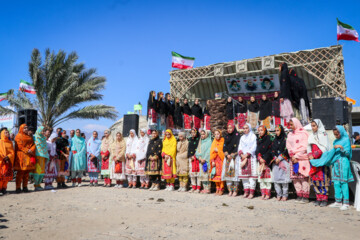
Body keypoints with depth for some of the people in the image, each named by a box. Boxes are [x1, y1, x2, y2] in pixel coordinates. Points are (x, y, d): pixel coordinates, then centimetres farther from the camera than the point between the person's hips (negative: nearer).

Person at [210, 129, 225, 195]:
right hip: (215, 160, 4)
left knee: (221, 174, -8)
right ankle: (217, 189, 12)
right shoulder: (214, 142, 12)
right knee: (215, 175, 3)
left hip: (221, 160, -4)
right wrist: (212, 161, 0)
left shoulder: (223, 141, -3)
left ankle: (221, 190, -1)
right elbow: (211, 152, 9)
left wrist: (218, 151, -10)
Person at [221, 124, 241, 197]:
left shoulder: (237, 136, 1)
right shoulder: (226, 137, 15)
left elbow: (237, 147, -7)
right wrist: (227, 155, -5)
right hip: (227, 157, 5)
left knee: (234, 173, -9)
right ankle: (230, 190, 3)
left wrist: (232, 155, -11)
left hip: (235, 157, -5)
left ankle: (235, 191, -5)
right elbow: (224, 147, 10)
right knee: (227, 173, -1)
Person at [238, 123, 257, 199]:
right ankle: (246, 191, 5)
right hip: (243, 158, 5)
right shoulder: (242, 137, 20)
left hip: (251, 157, -5)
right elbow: (240, 147, 12)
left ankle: (251, 192, -10)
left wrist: (246, 155, -12)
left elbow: (253, 147, -5)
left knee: (251, 174, -9)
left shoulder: (253, 136, 4)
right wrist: (241, 154, -6)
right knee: (244, 174, 1)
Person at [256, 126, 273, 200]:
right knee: (261, 176, 2)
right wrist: (260, 158, -8)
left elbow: (270, 151, -8)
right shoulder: (258, 140, 15)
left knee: (267, 176, -7)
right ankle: (263, 193, 7)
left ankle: (268, 194, -2)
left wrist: (264, 160, -12)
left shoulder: (268, 139, -2)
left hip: (267, 161, -5)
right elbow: (257, 151, 8)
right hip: (260, 161, 5)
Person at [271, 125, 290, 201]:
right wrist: (275, 158, -5)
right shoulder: (275, 140, 17)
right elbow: (272, 150, 11)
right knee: (275, 178, -1)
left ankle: (285, 195, -2)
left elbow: (286, 150, -6)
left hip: (284, 161, -5)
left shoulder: (285, 139, 2)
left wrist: (279, 158, -10)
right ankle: (279, 194, 5)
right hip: (275, 161, 5)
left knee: (283, 178, -8)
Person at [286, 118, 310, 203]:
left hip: (302, 159, -6)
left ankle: (305, 197, -3)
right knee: (295, 178, 3)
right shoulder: (290, 135, 17)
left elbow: (304, 147, -8)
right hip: (293, 159, 6)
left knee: (303, 177, -8)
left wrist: (296, 156, -10)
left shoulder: (303, 134, -2)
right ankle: (299, 196, 10)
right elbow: (288, 146, 11)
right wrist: (292, 156, -3)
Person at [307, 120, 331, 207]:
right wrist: (310, 154, -3)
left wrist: (314, 155, -14)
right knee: (314, 178, 2)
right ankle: (319, 198, 8)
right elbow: (309, 147, 16)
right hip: (314, 160, 6)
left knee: (323, 178, -8)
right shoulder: (311, 136, 16)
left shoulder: (323, 134, -3)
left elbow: (324, 148, -11)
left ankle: (324, 199, -3)